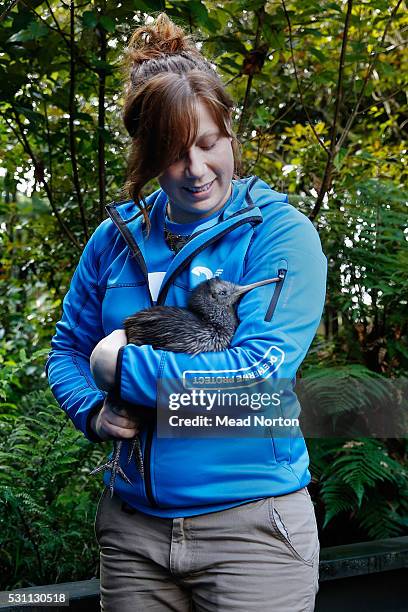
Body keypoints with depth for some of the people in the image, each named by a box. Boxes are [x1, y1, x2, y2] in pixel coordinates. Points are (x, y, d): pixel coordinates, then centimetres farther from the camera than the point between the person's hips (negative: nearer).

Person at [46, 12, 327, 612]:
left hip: (251, 526, -4)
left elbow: (261, 370, -19)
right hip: (133, 527, 4)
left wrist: (123, 368, -15)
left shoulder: (280, 231, -9)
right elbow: (66, 351, 13)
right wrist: (95, 410, -8)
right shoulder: (116, 237, 4)